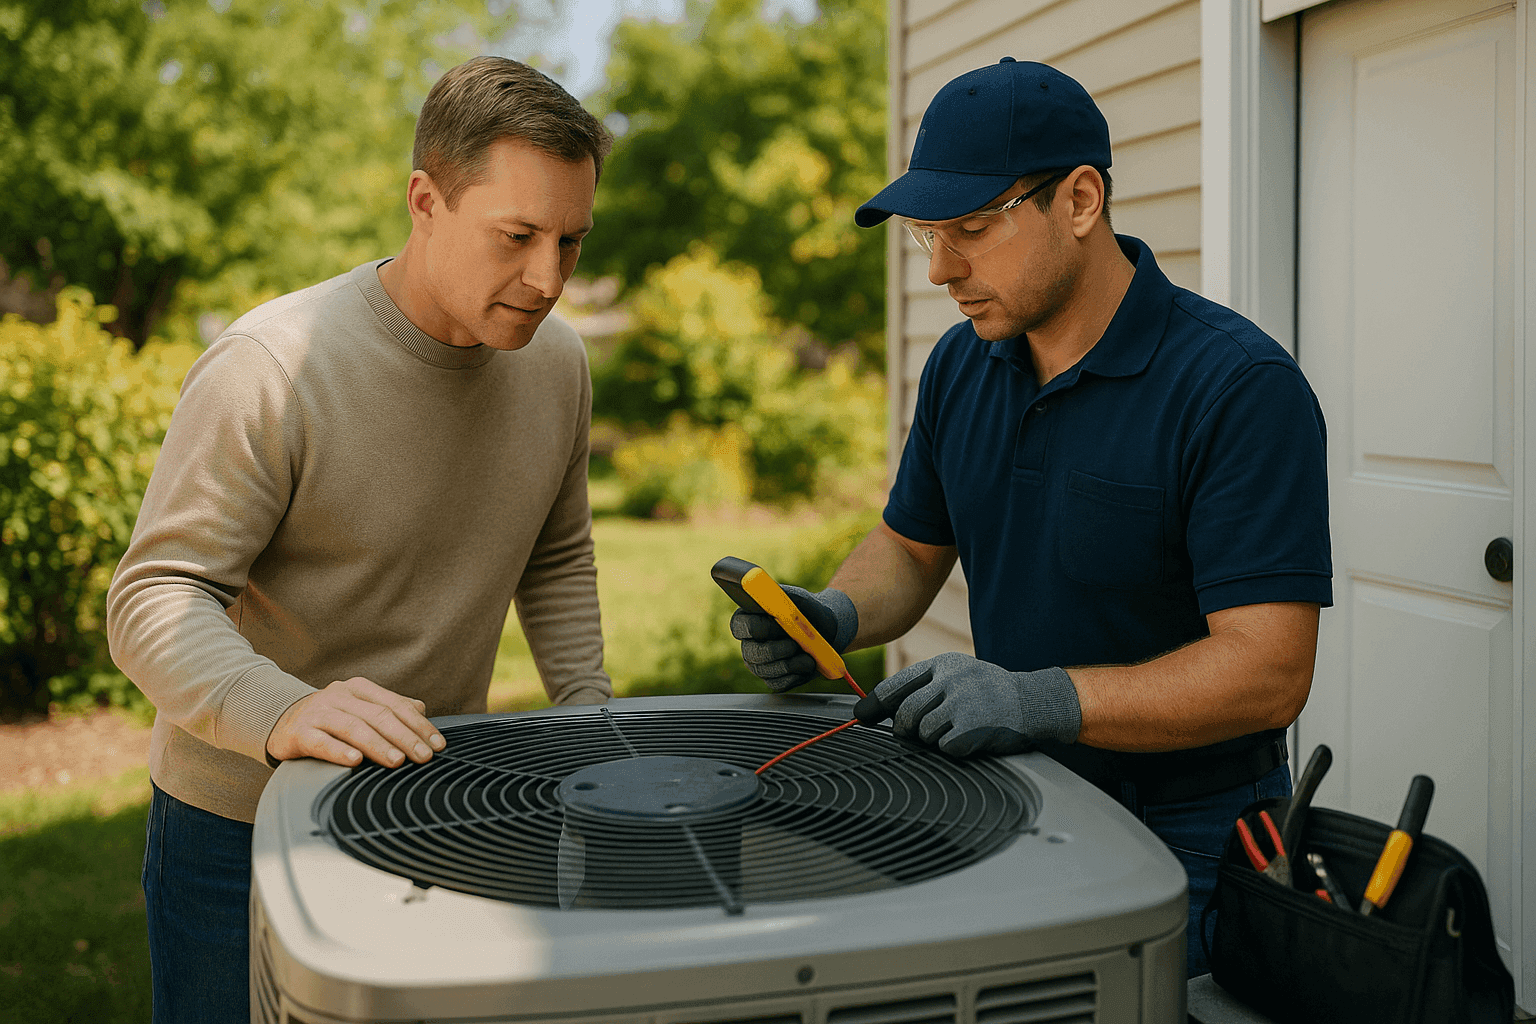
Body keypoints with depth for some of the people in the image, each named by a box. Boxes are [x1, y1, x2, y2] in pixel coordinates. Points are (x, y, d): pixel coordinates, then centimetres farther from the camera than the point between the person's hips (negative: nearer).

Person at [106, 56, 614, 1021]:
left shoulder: (556, 361, -2)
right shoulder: (273, 366, -23)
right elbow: (154, 597, -23)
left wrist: (588, 710, 2)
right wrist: (280, 713, -40)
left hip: (445, 812, 5)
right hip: (244, 825, -5)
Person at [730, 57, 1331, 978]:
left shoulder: (1242, 387, -18)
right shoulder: (960, 366, 4)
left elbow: (1268, 670, -23)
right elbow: (910, 547, 17)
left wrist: (1041, 700, -33)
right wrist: (834, 617, -5)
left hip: (1187, 842, -5)